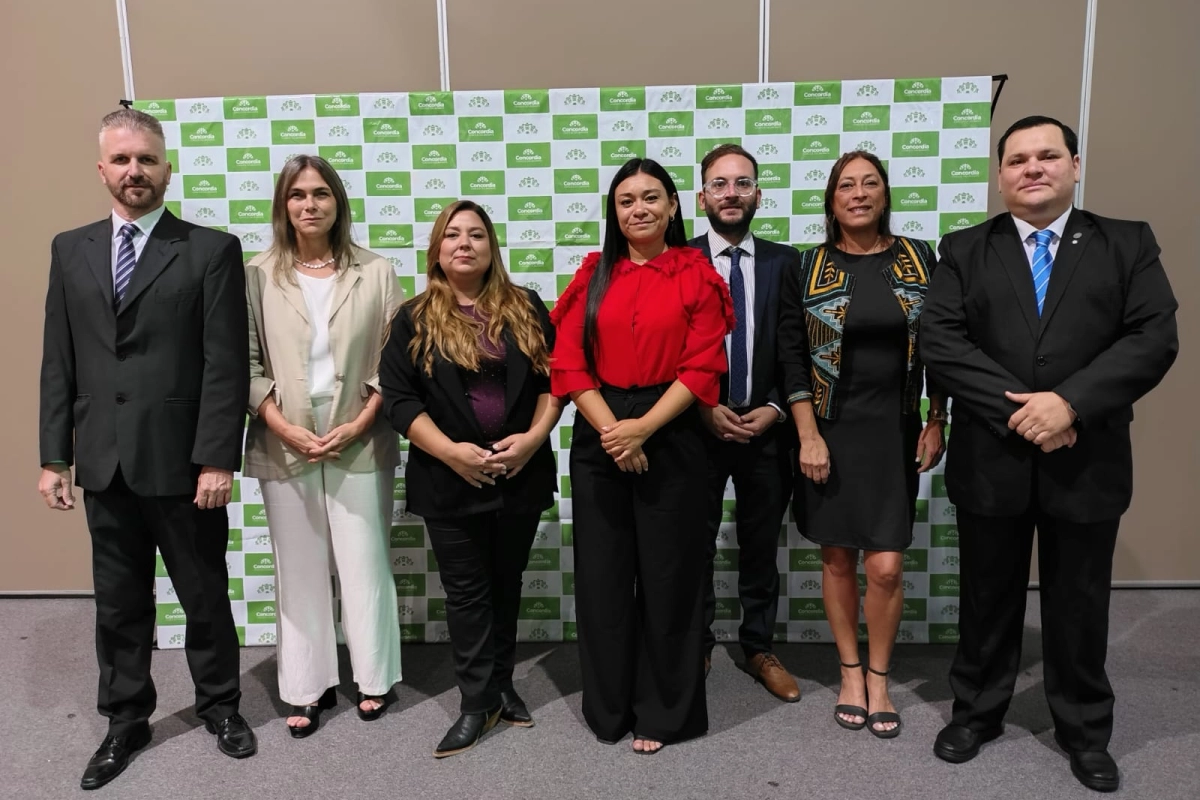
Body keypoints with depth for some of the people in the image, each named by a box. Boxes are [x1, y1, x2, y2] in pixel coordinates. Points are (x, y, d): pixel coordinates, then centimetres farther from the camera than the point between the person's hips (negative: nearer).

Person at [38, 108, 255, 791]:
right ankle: (126, 721, 33)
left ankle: (220, 705, 32)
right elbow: (59, 362, 8)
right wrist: (54, 456, 4)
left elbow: (227, 365, -10)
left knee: (205, 595, 11)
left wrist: (217, 459, -15)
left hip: (181, 460, -4)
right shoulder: (70, 250, 10)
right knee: (119, 603, 15)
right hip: (104, 463, 4)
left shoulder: (212, 250, -4)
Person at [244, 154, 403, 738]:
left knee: (365, 563, 6)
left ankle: (372, 677, 23)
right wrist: (285, 428, -10)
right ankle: (308, 687, 23)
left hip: (359, 441, -1)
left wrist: (359, 424, -9)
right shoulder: (258, 275, 3)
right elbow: (246, 364, 1)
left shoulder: (375, 273, 2)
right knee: (299, 570, 10)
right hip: (284, 444, 1)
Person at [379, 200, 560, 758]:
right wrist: (449, 450, -16)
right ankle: (478, 702, 16)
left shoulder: (526, 308, 6)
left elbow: (554, 378, 4)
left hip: (522, 474, 2)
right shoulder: (414, 320, 1)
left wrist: (535, 435, -11)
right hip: (449, 478, -1)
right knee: (467, 591, 6)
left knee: (507, 584, 14)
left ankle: (501, 685, 30)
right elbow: (397, 398, -5)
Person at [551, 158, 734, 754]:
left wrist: (643, 428, -16)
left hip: (669, 437, -2)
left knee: (668, 572, 5)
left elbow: (702, 367, -7)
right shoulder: (593, 275, 8)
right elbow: (568, 363, 0)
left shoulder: (697, 275, 2)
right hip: (599, 438, 2)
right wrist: (611, 428, -13)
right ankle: (608, 705, 27)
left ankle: (663, 710, 24)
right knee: (602, 572, 8)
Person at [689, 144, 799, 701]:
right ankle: (697, 648, 28)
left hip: (767, 429, 2)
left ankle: (759, 650, 29)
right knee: (695, 546, 10)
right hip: (697, 428, -1)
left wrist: (773, 409, -8)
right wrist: (704, 409, -12)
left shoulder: (785, 262, 4)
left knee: (761, 548, 13)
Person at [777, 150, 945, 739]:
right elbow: (791, 357, -3)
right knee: (837, 558, 8)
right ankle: (850, 673, 27)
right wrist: (809, 437, -9)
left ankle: (878, 677, 20)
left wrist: (936, 423, 2)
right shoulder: (807, 268, -1)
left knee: (886, 567, -3)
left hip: (895, 435, 1)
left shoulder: (919, 260, 3)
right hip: (829, 435, 0)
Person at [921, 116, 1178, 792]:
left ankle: (1086, 731, 33)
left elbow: (1154, 339, -7)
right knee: (988, 598, 14)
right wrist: (1015, 409, -18)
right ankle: (977, 711, 33)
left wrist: (1069, 401, -20)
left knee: (1080, 604, 13)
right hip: (991, 459, 0)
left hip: (1087, 461, 0)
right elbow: (940, 341, -8)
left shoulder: (1128, 244, 4)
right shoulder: (964, 250, 4)